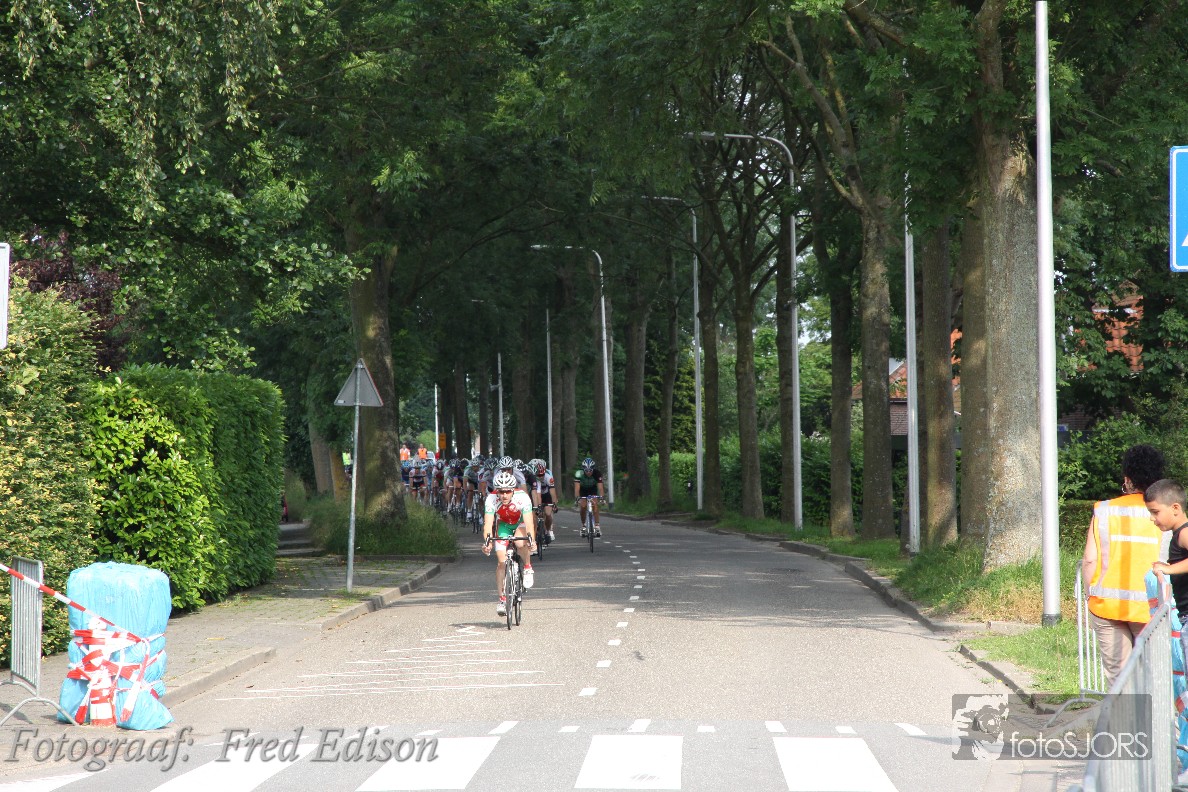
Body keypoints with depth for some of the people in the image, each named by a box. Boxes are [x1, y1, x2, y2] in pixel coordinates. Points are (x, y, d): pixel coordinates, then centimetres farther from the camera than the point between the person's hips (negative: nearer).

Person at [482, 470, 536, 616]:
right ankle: (502, 599, -1)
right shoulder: (491, 499, -29)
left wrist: (531, 540, -56)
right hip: (503, 525, 2)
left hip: (521, 523, -2)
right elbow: (488, 523, -35)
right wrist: (487, 541, -52)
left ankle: (528, 568, -5)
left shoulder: (522, 497, -34)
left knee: (520, 543, -35)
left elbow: (529, 522, -39)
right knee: (502, 561, -11)